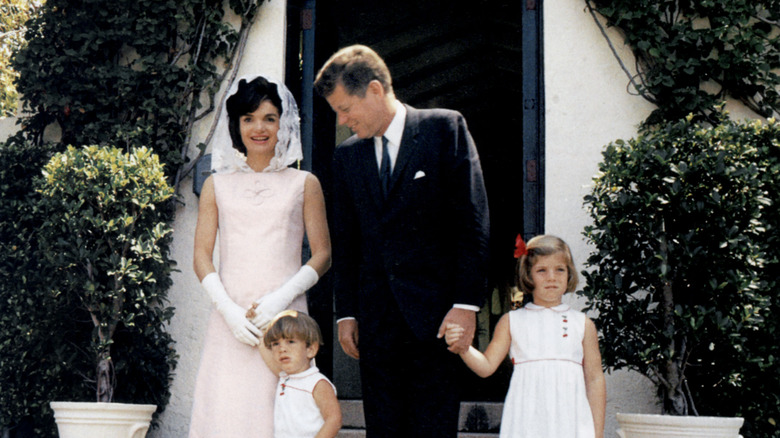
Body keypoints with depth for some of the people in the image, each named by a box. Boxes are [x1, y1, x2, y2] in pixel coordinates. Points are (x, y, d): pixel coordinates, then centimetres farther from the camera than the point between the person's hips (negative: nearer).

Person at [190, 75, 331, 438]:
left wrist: (282, 298, -10)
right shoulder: (218, 185, 14)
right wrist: (229, 309, -8)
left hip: (286, 319, -1)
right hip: (230, 322, 1)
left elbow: (322, 255, 7)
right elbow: (202, 256, 8)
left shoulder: (303, 184, 11)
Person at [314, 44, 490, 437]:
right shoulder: (346, 155, 13)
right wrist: (346, 313, 9)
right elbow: (345, 242, 16)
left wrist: (466, 303, -11)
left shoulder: (445, 128, 0)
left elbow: (473, 221, -5)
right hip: (375, 319, 4)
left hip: (434, 314, -4)